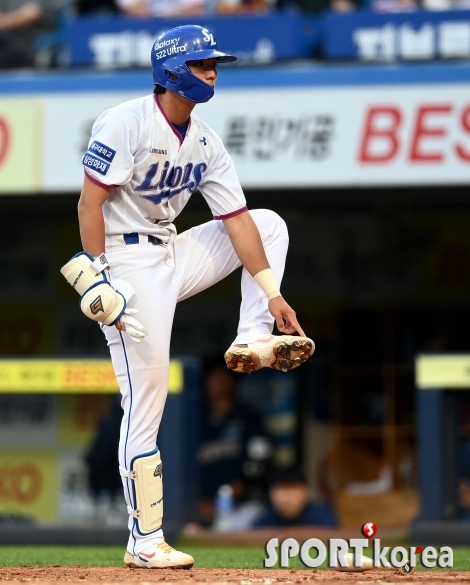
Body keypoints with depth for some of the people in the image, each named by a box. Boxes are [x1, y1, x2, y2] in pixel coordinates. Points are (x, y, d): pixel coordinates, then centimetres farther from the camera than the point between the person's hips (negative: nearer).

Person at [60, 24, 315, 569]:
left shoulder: (206, 143, 6)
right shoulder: (124, 124, -15)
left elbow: (235, 218, 4)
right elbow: (89, 204, -18)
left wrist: (271, 294, -2)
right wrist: (98, 282, -23)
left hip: (174, 254, 8)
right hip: (128, 263, -8)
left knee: (269, 223, 9)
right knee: (146, 398, -9)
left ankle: (252, 341, -1)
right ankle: (145, 542, -4)